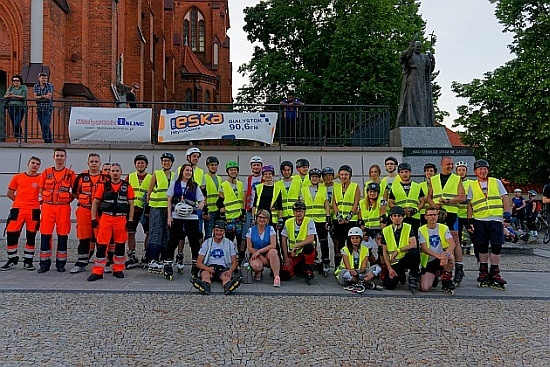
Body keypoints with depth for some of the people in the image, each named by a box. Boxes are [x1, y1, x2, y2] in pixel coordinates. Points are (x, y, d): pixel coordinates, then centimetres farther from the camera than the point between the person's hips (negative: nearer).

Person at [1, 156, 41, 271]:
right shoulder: (18, 177, 10)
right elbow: (9, 193, 14)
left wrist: (38, 203, -3)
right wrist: (20, 201, 4)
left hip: (33, 211, -1)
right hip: (17, 209, 1)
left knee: (31, 236, 4)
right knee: (11, 234, -2)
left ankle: (28, 261, 16)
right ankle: (12, 259, 15)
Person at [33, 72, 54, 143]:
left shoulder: (50, 85, -2)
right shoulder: (36, 86, 9)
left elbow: (49, 97, -11)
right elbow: (35, 97, -1)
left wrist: (39, 97, -10)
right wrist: (44, 96, -14)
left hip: (48, 107, -4)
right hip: (39, 108, 5)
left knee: (45, 124, -13)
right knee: (42, 125, 5)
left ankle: (47, 140, -9)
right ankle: (50, 140, 12)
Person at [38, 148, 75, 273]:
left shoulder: (70, 173, 6)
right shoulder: (46, 172, 10)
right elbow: (41, 190, 13)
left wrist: (67, 200, -2)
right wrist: (49, 199, 3)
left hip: (63, 208, -1)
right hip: (47, 207, 2)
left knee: (63, 235, 2)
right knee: (45, 235, 1)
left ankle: (61, 263, 11)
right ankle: (45, 263, 9)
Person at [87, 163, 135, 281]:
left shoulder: (127, 187, 6)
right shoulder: (104, 186, 8)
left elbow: (131, 204, 5)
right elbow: (95, 203, 10)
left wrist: (130, 220, -2)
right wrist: (94, 219, 3)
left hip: (121, 219, 0)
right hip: (106, 218, 0)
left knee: (120, 245, 7)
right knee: (101, 245, -3)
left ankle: (118, 270, 20)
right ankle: (97, 272, 3)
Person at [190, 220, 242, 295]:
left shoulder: (229, 243, 11)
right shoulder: (207, 243, 9)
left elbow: (234, 262, 9)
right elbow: (198, 263, 5)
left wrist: (230, 270, -16)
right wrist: (207, 268, -19)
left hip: (223, 267, 0)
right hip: (209, 267, 0)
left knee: (226, 277, -36)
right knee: (205, 276, -36)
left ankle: (228, 287, -68)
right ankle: (204, 287, -68)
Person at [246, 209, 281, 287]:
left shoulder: (270, 229, -2)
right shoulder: (251, 230, 0)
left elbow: (273, 245, -12)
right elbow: (249, 248, -3)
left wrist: (259, 251, -19)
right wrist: (261, 257, -14)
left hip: (267, 254, 0)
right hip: (255, 255, 0)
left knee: (273, 251, -35)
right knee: (256, 266, -34)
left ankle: (276, 277, -32)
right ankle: (259, 271, 6)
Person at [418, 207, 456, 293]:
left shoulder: (444, 228, 0)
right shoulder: (421, 230, -4)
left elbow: (452, 243, -14)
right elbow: (424, 248, -14)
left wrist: (446, 254, -36)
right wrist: (438, 256, -31)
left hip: (443, 260, 0)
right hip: (428, 262, 0)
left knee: (450, 256, -36)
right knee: (424, 288, -17)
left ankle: (447, 280, -10)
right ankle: (434, 276, 19)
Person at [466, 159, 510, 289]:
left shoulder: (497, 182, 11)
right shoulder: (472, 186, 11)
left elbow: (504, 199, 9)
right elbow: (470, 205, 8)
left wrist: (507, 213, -3)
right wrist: (470, 221, 1)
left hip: (496, 220, 0)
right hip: (479, 221, 0)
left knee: (496, 247, -3)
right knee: (482, 247, 3)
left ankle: (494, 274, 6)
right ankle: (484, 272, 15)